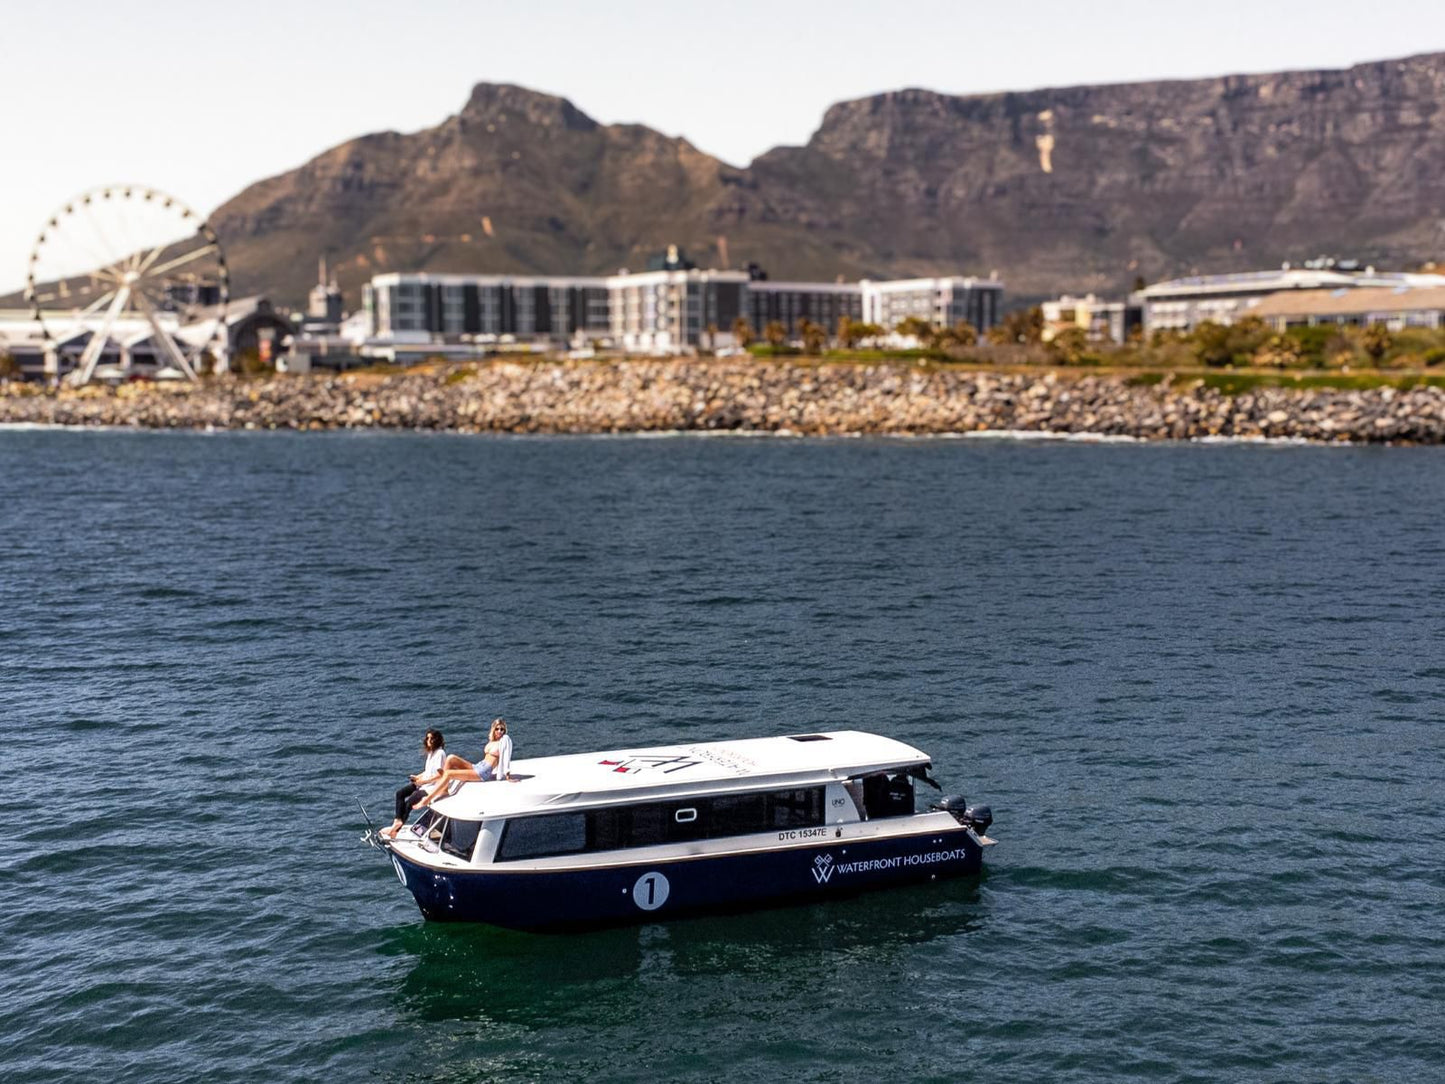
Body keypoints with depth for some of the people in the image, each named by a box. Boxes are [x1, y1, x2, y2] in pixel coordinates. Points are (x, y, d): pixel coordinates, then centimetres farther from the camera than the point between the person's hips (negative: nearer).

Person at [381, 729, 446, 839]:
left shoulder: (440, 753, -17)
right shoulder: (431, 752, 12)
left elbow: (440, 774, -22)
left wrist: (424, 781, -20)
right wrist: (418, 777, 4)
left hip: (433, 787, -10)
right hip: (425, 784, 10)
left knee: (409, 802, -17)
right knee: (400, 793, -2)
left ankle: (396, 829, -5)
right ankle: (398, 820, -10)